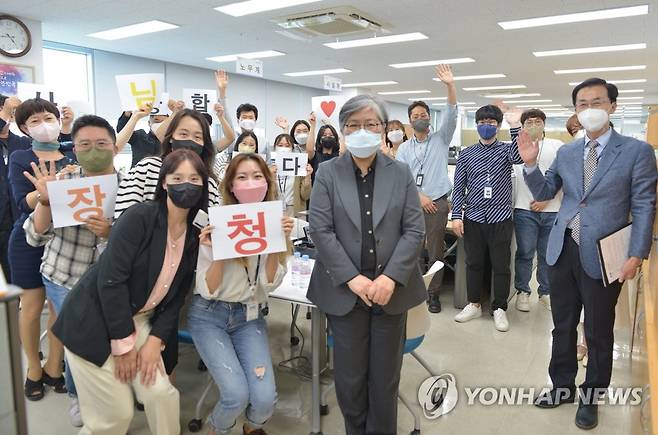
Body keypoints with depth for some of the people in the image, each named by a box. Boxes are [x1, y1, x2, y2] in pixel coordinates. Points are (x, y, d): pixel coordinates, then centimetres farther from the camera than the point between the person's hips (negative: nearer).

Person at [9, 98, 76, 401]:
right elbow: (24, 202, -16)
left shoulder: (73, 157, 4)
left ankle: (53, 367, 25)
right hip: (29, 241, -2)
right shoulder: (20, 159, -4)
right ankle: (33, 369, 27)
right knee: (32, 307, 7)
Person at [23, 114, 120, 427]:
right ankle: (78, 395, 38)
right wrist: (46, 200, -31)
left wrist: (108, 234, -32)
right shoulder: (62, 182, -11)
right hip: (62, 280, 0)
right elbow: (35, 237, -15)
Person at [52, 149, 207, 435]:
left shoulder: (195, 234, -1)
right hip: (94, 321, -5)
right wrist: (124, 344, -18)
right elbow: (110, 280, -22)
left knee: (162, 393, -5)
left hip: (137, 320, 5)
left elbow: (177, 296, 3)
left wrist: (155, 341, -7)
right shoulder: (140, 216, -20)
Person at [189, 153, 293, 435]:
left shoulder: (275, 222, -6)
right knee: (237, 394, -17)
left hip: (249, 316, 3)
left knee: (265, 398, -12)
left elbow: (269, 284, -8)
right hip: (209, 315, -2)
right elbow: (208, 290, -13)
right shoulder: (216, 223, -14)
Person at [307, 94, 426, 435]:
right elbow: (320, 230, -6)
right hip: (345, 290, -1)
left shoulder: (401, 173, 4)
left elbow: (414, 231, -1)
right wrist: (352, 278, -14)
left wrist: (390, 278, -13)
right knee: (349, 378, 9)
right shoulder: (327, 173, 1)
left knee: (385, 378, 12)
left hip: (391, 289, 1)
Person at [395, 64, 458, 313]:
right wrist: (420, 196, -11)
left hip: (437, 203, -1)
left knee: (435, 251, 2)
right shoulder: (404, 148, 10)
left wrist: (450, 86, -20)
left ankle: (433, 294, 13)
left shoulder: (440, 139, 7)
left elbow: (451, 116, -9)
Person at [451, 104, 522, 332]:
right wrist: (456, 216, -2)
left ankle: (499, 309, 20)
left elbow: (518, 157, -21)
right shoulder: (466, 154, 7)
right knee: (474, 263, 11)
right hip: (473, 218, 2)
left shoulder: (506, 149, 4)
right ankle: (474, 304, 26)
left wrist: (515, 127, -24)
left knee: (501, 266, 6)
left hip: (500, 218, -1)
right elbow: (459, 187, 5)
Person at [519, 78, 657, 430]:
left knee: (599, 334, 12)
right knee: (562, 327, 16)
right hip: (562, 252, 4)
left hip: (602, 257, -4)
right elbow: (543, 193, 10)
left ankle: (591, 398, 31)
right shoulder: (566, 152, 8)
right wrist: (530, 164, -7)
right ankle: (562, 387, 34)